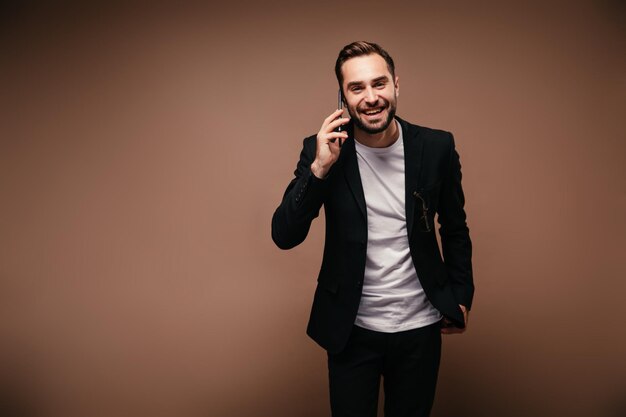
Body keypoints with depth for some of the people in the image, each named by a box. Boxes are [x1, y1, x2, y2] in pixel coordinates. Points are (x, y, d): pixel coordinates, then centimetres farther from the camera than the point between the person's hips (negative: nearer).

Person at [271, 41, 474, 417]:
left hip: (420, 327, 2)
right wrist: (319, 168, -26)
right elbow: (284, 237, -15)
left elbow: (455, 228, 6)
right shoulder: (322, 150, -11)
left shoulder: (437, 147, -8)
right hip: (351, 329, -1)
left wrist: (462, 295, 9)